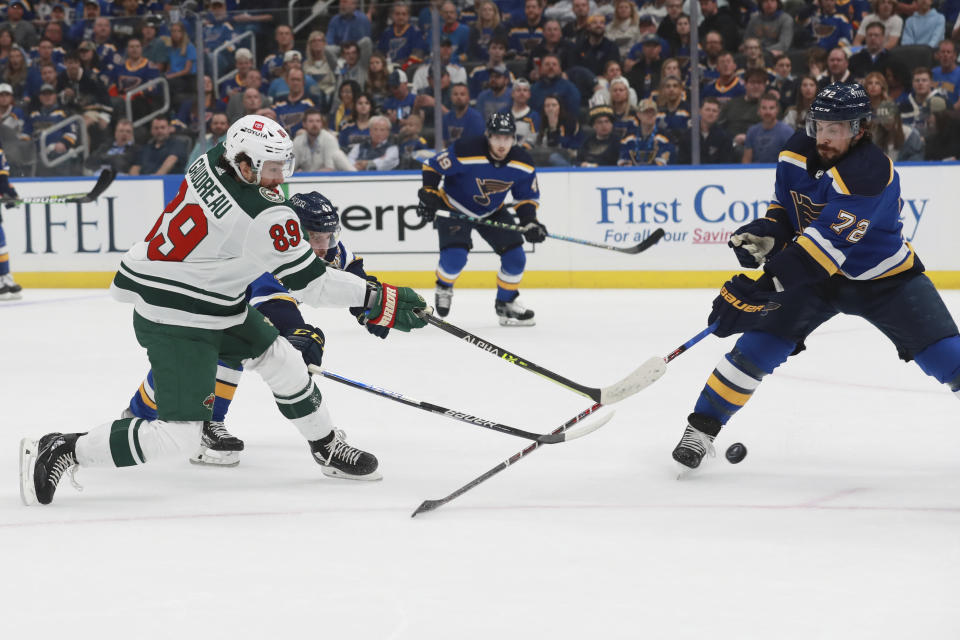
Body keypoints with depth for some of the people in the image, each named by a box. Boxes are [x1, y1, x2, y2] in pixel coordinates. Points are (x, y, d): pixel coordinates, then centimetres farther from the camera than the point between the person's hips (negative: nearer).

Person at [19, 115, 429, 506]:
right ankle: (61, 451, -5)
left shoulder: (209, 164, -5)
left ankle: (328, 449, 38)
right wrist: (378, 300, -14)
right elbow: (310, 282, -20)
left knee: (281, 360, 19)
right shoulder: (266, 217, -26)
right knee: (180, 436, -11)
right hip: (176, 324, -10)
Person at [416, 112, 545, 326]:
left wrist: (529, 222, -17)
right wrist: (428, 196, -21)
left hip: (493, 212, 4)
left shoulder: (523, 164, -17)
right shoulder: (465, 152, -31)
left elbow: (527, 197, -2)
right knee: (455, 257, -23)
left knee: (515, 257, -6)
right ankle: (444, 288, 12)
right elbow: (432, 166, -17)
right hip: (454, 209, -4)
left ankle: (506, 304, 17)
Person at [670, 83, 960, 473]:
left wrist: (763, 287, -44)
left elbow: (827, 246, -39)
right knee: (761, 341, -11)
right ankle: (701, 429, -3)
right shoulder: (798, 152, -10)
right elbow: (785, 206, 7)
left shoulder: (870, 173, -33)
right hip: (815, 271, 4)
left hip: (882, 277, -4)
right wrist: (765, 234, -18)